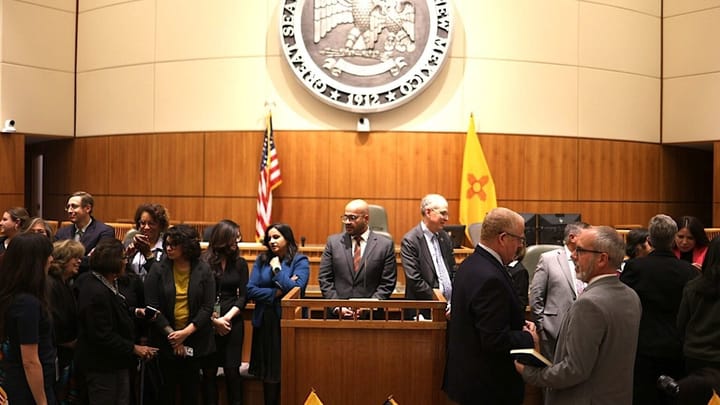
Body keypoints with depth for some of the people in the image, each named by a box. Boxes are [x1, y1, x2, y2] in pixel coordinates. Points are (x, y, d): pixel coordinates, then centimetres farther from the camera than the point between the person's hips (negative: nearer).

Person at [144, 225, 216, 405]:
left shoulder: (203, 270, -4)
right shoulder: (158, 269, -5)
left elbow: (207, 307, -7)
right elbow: (152, 306, -8)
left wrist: (186, 332, -15)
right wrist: (171, 333, -13)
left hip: (194, 339, 1)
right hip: (165, 339, 0)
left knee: (191, 389, 12)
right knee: (166, 388, 11)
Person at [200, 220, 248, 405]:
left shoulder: (240, 263, 4)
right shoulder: (203, 262, -5)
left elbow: (243, 296, 3)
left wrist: (227, 318, -9)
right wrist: (214, 320, -12)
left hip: (233, 322, 2)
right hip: (207, 323, -2)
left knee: (232, 369, 4)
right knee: (209, 370, 4)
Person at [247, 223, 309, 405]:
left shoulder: (300, 261, -2)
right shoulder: (262, 260, 7)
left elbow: (296, 290, -16)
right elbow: (250, 290, -2)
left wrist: (277, 269, -8)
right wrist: (276, 293, -10)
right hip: (265, 323, 3)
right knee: (268, 374, 10)